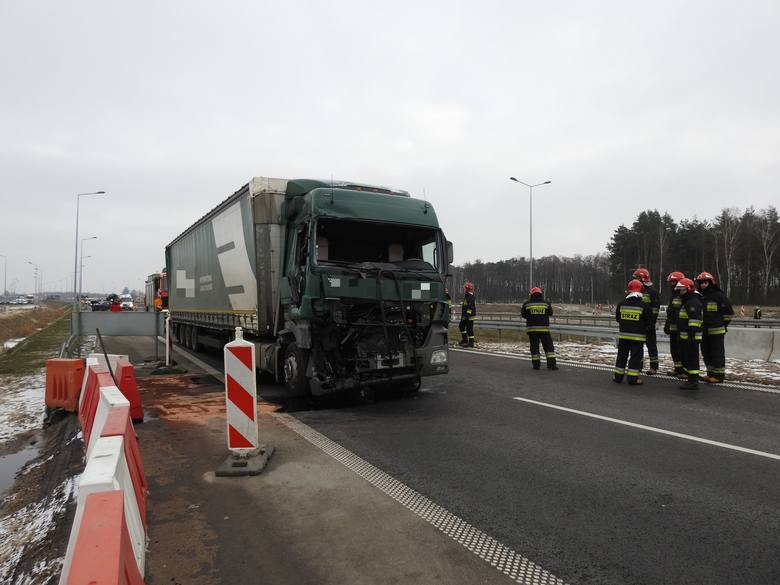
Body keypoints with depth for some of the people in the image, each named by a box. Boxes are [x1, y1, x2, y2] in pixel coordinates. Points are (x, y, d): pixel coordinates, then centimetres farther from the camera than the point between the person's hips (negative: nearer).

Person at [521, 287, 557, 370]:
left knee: (534, 347, 8)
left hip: (531, 328, 1)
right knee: (549, 347, 6)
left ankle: (536, 364, 8)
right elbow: (550, 313, 13)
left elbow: (523, 315, 10)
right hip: (544, 329, 0)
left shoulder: (527, 304, 0)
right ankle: (551, 364, -2)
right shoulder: (546, 303, 0)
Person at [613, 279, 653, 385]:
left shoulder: (621, 304, -1)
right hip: (638, 336, -3)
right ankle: (633, 378, 3)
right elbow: (650, 322, -4)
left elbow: (617, 318, 10)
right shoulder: (644, 305, -10)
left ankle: (618, 376, 17)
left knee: (622, 355, 12)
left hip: (623, 334, 3)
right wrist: (644, 327, 16)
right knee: (635, 357, 3)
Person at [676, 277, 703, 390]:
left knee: (691, 359, -7)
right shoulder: (687, 302, 20)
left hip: (691, 337, -11)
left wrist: (692, 336, -26)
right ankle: (691, 379, 26)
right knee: (686, 359, 17)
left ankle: (693, 382, -3)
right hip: (685, 337, 11)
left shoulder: (694, 302, -15)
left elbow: (694, 320, -22)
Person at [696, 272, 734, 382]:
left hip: (716, 331, -7)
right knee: (706, 353, 12)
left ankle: (719, 374, 3)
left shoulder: (719, 296, -7)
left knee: (717, 353, -3)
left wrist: (723, 325, -1)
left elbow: (729, 312, -4)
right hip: (703, 331, 7)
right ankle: (711, 373, 22)